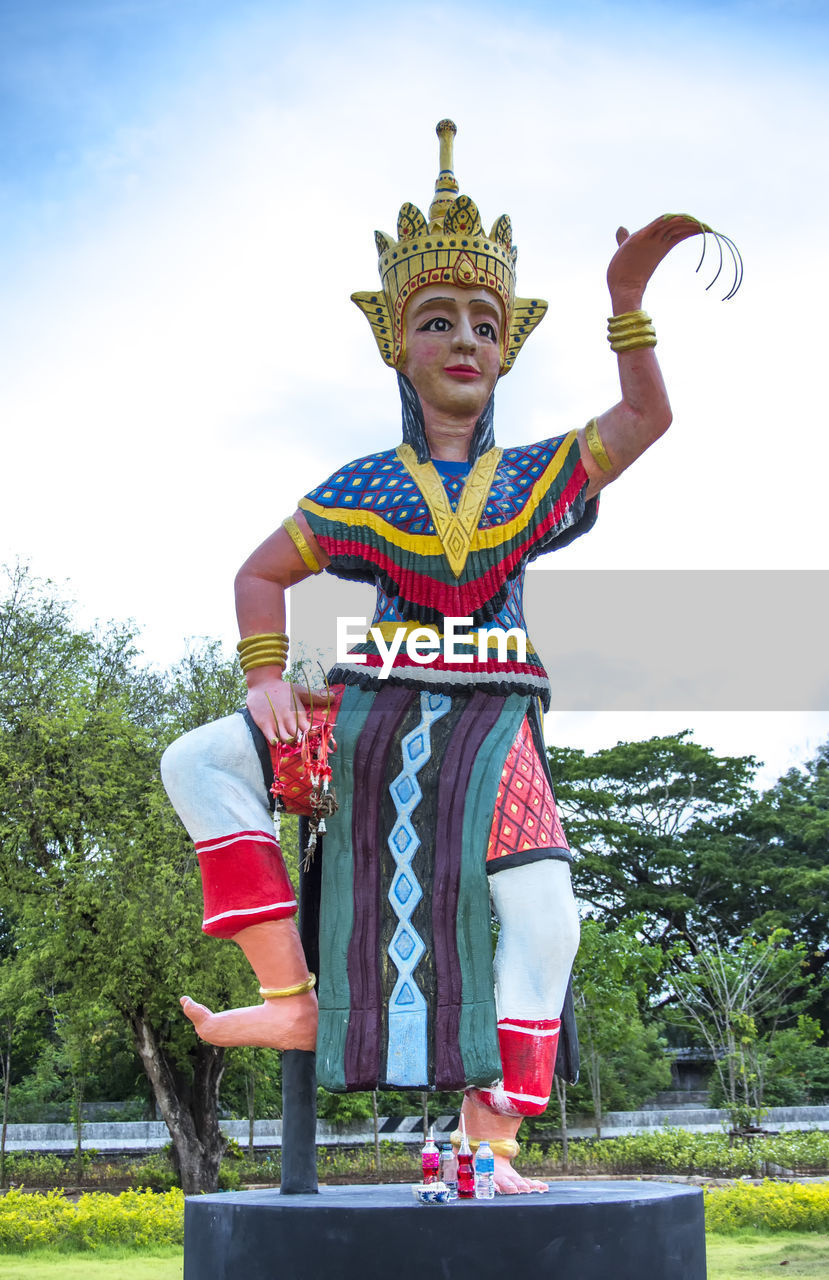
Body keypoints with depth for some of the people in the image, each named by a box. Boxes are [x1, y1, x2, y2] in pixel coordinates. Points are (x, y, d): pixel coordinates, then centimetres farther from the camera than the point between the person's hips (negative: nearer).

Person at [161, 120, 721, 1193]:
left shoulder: (535, 476, 11)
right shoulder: (364, 488, 9)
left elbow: (647, 417, 7)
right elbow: (261, 574, 14)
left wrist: (627, 296, -2)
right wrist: (266, 679, -1)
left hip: (490, 721, -1)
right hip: (376, 709, 1)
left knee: (542, 914, -21)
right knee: (198, 763, -17)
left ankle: (487, 1144, -8)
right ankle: (292, 997, -13)